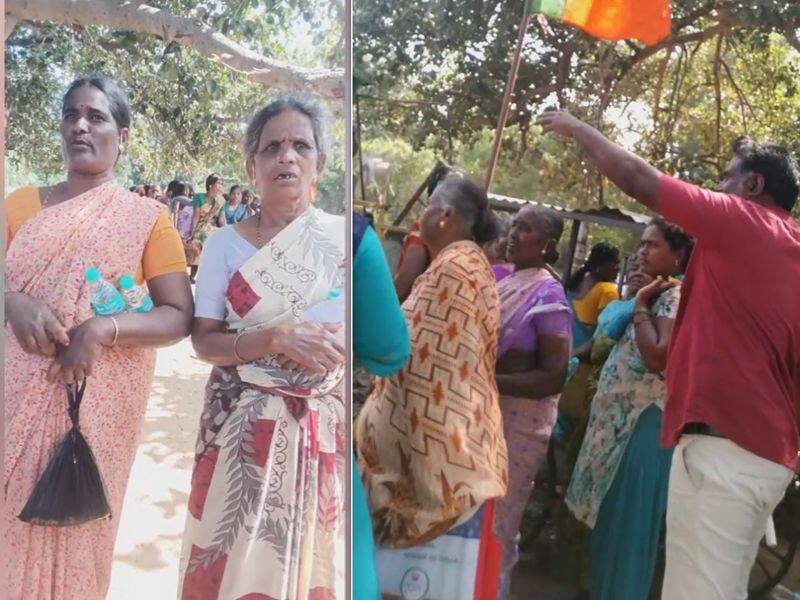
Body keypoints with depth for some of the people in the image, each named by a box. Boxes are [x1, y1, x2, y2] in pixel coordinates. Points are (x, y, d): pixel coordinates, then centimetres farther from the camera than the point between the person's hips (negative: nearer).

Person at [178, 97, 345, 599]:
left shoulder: (342, 237, 1)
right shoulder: (226, 244, -1)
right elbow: (203, 342, -5)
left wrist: (335, 339, -11)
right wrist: (277, 338, -18)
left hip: (324, 428, 1)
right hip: (243, 427, 0)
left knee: (312, 554, 11)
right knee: (239, 555, 7)